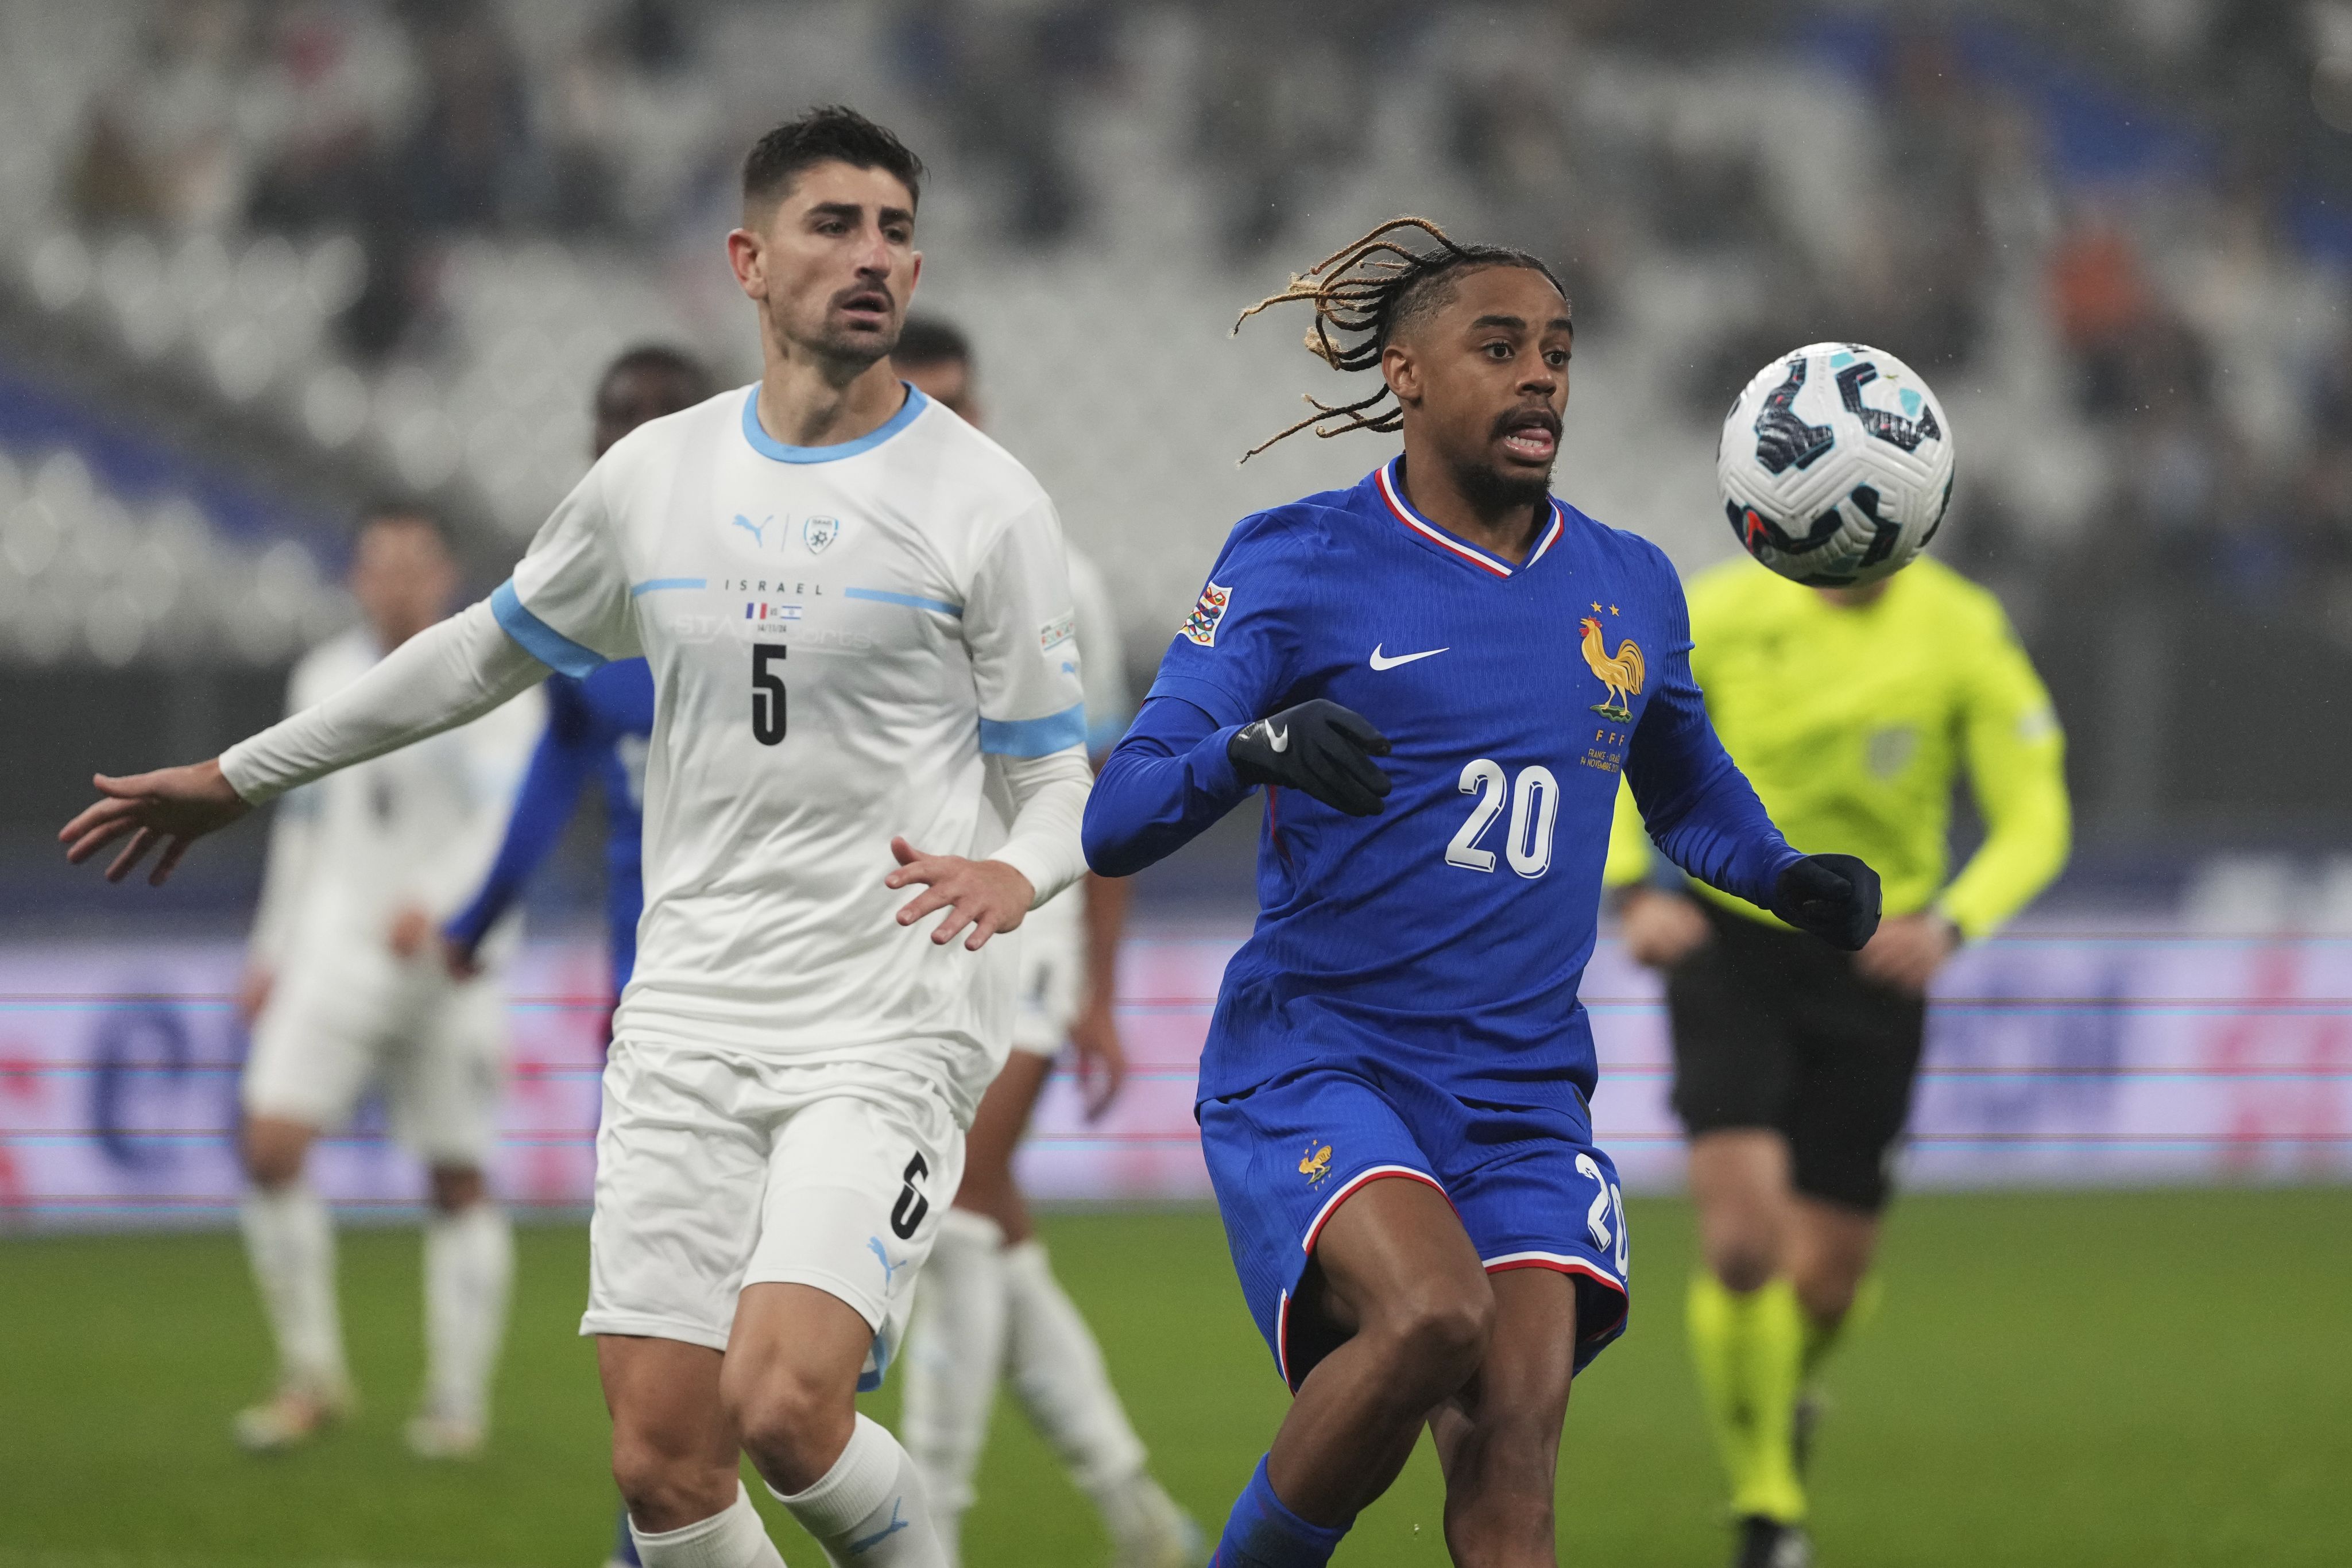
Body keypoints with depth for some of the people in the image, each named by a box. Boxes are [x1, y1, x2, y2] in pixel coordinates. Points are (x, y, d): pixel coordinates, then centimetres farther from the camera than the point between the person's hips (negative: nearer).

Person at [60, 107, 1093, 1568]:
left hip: (888, 1024, -4)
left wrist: (1017, 874, -23)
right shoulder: (655, 477, 9)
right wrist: (240, 776, 31)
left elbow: (1061, 780, 1)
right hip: (688, 1014, 4)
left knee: (783, 1407, -23)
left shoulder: (983, 499, -2)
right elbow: (488, 651, 25)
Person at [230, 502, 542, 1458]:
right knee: (270, 1145, -13)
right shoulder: (324, 681, 12)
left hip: (450, 959, -4)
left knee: (458, 1181, 0)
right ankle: (311, 1377, -3)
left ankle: (459, 1403, 11)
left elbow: (507, 816, -14)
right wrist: (272, 953, 19)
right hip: (338, 950, 4)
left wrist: (438, 904, -30)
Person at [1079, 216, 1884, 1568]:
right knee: (1431, 1311, -31)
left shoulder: (1629, 590, 12)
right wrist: (1253, 748, -28)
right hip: (1313, 1059, -4)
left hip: (1524, 1092, 4)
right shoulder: (1298, 567, -2)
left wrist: (1789, 876, 8)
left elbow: (1690, 798, 30)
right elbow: (1117, 820, -7)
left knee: (1512, 1452, -12)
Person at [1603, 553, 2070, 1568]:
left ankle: (1785, 1394, 43)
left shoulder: (1964, 635, -8)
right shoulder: (1729, 610, -8)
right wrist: (1632, 893, -13)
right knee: (1742, 1246, -18)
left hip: (1872, 964, 1)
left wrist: (1950, 924, -25)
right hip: (1729, 944, -1)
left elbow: (2033, 819, -7)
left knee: (1824, 1280, 6)